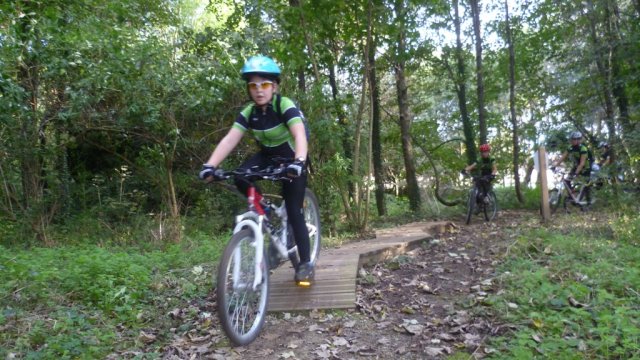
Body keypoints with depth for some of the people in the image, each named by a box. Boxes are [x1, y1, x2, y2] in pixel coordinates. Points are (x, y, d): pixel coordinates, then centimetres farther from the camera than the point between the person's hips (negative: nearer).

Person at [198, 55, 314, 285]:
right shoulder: (248, 112, -12)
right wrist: (210, 165, -37)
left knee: (293, 211, -10)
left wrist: (299, 161, -60)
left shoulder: (286, 106, -26)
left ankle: (305, 263, 3)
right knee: (241, 178, -24)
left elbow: (300, 135, -41)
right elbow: (229, 140, -22)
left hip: (290, 159, -4)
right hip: (267, 156, 4)